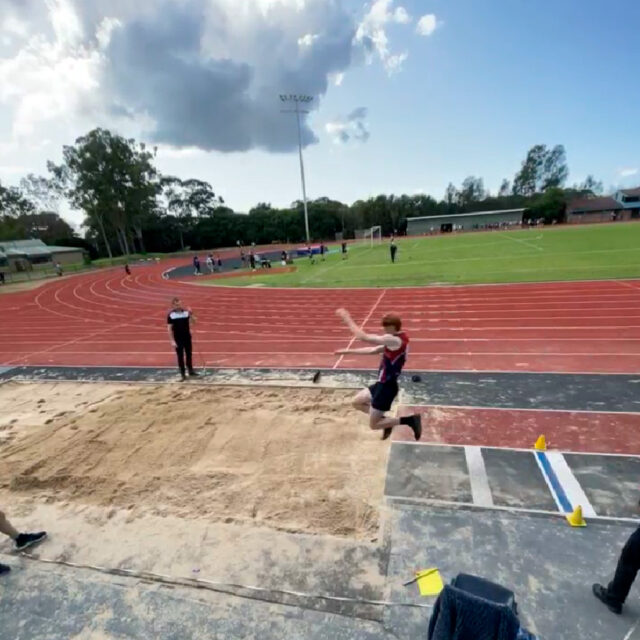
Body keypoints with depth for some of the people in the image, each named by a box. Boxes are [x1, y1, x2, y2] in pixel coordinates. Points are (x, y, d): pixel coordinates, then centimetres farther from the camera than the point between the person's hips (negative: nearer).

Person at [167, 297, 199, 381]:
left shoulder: (186, 312, -2)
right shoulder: (171, 315, -7)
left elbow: (193, 321, -7)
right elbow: (169, 328, -7)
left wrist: (190, 314, -25)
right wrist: (172, 341, -11)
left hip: (187, 337, 2)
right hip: (178, 339, -2)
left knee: (189, 354, 12)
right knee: (180, 356, 4)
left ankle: (190, 370, 28)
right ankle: (182, 373, 13)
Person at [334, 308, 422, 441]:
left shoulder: (394, 340, -25)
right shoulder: (398, 339, 6)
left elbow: (363, 337, -28)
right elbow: (373, 350, 12)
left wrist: (347, 318, -18)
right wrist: (349, 351, 11)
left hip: (386, 386, -10)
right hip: (384, 384, 10)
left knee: (373, 424, 5)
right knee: (357, 402, 22)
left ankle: (410, 420, 4)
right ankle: (384, 420, 24)